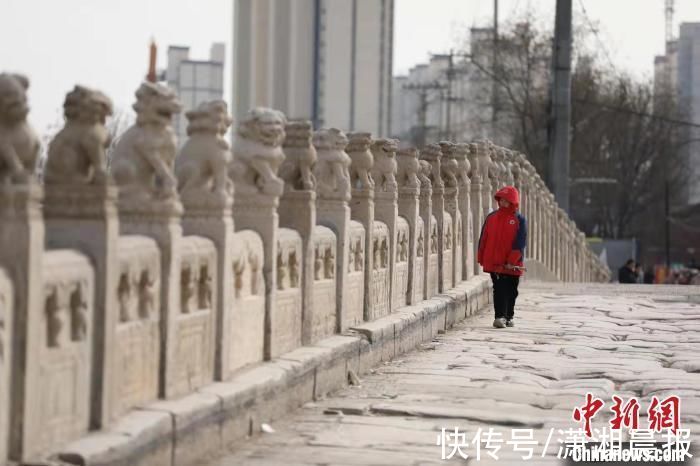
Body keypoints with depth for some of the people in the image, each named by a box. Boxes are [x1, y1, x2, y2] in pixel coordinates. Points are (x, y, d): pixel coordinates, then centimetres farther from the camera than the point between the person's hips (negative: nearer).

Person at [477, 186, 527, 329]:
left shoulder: (519, 220, -2)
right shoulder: (491, 217, 7)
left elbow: (520, 243, -8)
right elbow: (483, 239, 10)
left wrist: (511, 261, -15)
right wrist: (481, 258, 7)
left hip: (512, 265, -1)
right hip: (494, 262, 1)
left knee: (511, 291, 9)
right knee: (499, 289, -6)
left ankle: (508, 317, 22)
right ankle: (500, 317, -11)